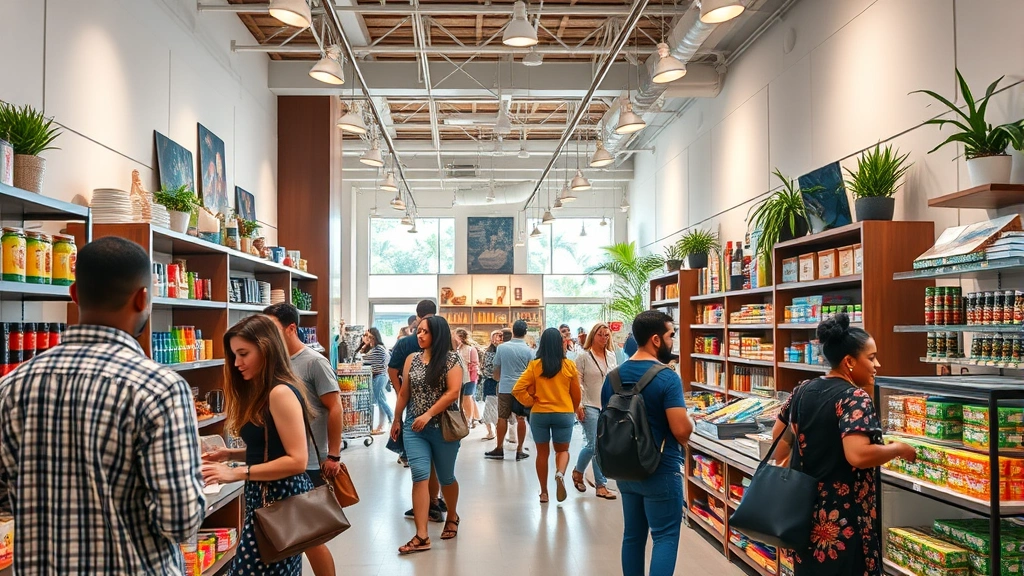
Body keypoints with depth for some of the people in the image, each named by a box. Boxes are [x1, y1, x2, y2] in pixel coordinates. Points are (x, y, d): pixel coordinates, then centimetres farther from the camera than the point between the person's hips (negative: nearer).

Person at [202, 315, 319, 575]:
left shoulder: (281, 392, -18)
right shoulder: (260, 392, 14)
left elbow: (297, 461, -22)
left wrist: (237, 473, -21)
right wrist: (231, 454, 6)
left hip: (280, 499, -10)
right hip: (266, 497, 10)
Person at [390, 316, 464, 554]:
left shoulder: (451, 359, -6)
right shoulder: (412, 359, 6)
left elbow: (453, 393, -15)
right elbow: (404, 393, 13)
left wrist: (428, 415, -20)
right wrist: (396, 420, 16)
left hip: (444, 427, -2)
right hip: (414, 428, 3)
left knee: (446, 477, 13)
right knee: (420, 476, -9)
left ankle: (452, 516, 39)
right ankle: (421, 536, -9)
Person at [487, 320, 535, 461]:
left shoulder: (501, 348, -3)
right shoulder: (528, 350, -7)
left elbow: (496, 369, 7)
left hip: (505, 388, 1)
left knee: (502, 418, 9)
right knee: (521, 419, 6)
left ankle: (499, 449, 15)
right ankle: (519, 451, 10)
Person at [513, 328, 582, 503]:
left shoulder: (535, 365, -7)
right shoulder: (569, 365, -6)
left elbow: (517, 390, -11)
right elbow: (576, 393, 4)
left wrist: (531, 402, 2)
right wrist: (574, 410, 21)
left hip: (539, 414, 0)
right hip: (564, 414, 0)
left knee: (542, 452, 13)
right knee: (562, 450, 15)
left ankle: (544, 492, 18)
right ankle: (560, 474, -15)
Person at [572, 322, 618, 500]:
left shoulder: (611, 356, 9)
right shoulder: (584, 356, -6)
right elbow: (577, 383, -7)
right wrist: (577, 406, -12)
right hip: (590, 406, -5)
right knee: (594, 445, -7)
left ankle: (601, 485, 12)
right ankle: (578, 471, 20)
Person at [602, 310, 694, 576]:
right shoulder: (668, 378, -18)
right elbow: (682, 430, -21)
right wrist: (688, 420, 0)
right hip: (660, 471, -7)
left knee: (632, 535, 16)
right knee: (665, 537, 2)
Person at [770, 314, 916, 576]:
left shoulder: (803, 391, 7)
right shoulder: (855, 397, -16)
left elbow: (778, 435, 16)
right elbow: (857, 455, -28)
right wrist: (897, 449, -13)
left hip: (806, 510, 8)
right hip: (843, 517, -8)